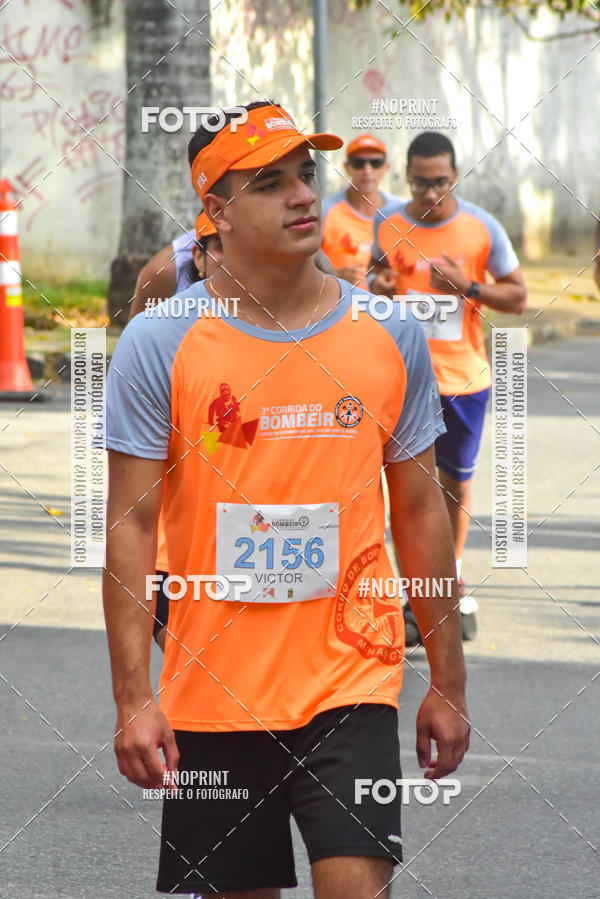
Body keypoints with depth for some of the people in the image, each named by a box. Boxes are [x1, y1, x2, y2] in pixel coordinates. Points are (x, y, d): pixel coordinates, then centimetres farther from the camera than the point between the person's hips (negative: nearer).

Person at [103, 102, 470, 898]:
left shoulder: (389, 335, 4)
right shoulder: (160, 344, -4)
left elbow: (420, 511, 10)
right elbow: (131, 527, -4)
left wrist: (448, 683, 10)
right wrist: (134, 697, -11)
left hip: (352, 679, 1)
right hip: (214, 687, -1)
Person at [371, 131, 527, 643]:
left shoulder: (482, 228, -8)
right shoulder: (388, 223, -2)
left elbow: (518, 297, -2)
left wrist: (469, 287, -19)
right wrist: (378, 285, -7)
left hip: (465, 375, 0)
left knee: (455, 482, 12)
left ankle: (452, 586, 30)